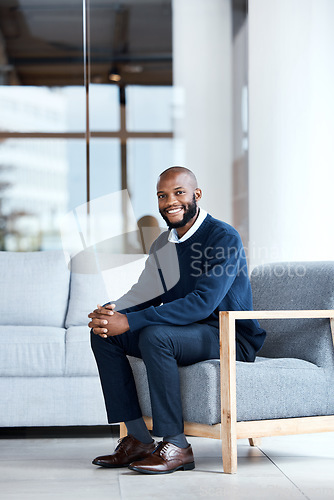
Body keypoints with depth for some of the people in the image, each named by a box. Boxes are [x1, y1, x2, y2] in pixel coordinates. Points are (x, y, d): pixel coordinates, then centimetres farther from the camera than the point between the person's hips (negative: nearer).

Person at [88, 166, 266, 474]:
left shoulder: (224, 237, -17)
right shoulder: (163, 243, 10)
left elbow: (202, 302, -27)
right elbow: (144, 293, 13)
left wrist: (129, 322, -31)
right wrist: (111, 312, -13)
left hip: (231, 339, -8)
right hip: (185, 331, 9)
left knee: (154, 335, -34)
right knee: (103, 334, -5)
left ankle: (176, 446, -24)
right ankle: (138, 440, -4)